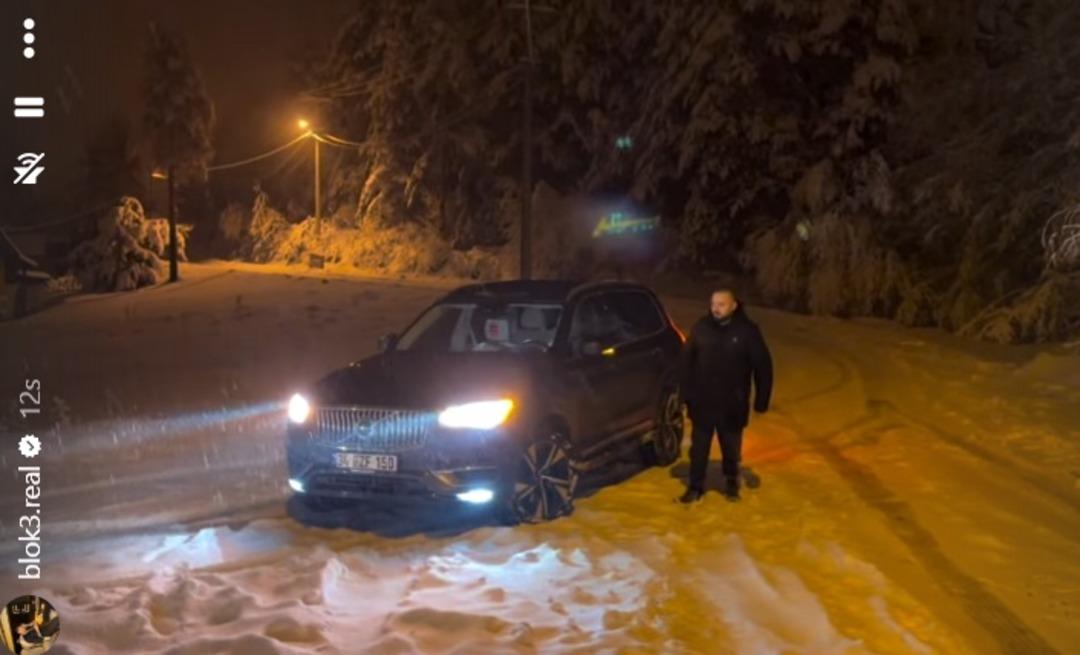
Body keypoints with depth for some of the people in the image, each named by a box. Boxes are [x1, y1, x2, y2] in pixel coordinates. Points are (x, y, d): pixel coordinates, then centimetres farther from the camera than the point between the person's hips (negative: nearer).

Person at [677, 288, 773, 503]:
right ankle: (695, 486, 21)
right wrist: (687, 391, 4)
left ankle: (731, 482, 35)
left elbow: (763, 366, -5)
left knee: (731, 447, 14)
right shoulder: (701, 326, -4)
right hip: (702, 401, 1)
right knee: (699, 447, 8)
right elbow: (686, 359, 5)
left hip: (732, 403, -1)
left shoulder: (747, 330, -10)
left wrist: (761, 400, -4)